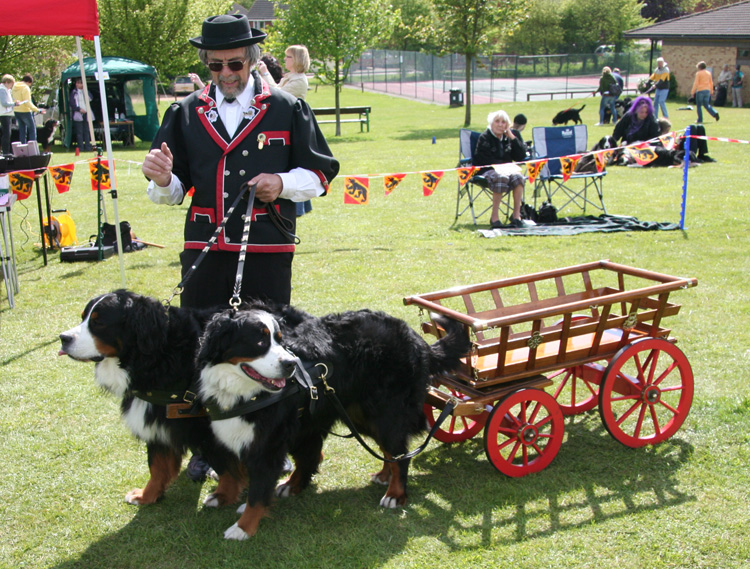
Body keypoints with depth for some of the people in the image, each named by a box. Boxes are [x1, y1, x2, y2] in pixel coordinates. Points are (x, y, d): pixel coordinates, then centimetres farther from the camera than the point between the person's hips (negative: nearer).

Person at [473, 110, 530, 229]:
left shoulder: (510, 136, 14)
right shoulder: (484, 138, 0)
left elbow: (521, 156, 3)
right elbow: (482, 160, -9)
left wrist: (512, 137, -3)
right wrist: (503, 164, -14)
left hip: (506, 169, 4)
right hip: (488, 170, -4)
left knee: (517, 176, -30)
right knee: (501, 177, -37)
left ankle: (516, 214, -25)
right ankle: (494, 216, -31)